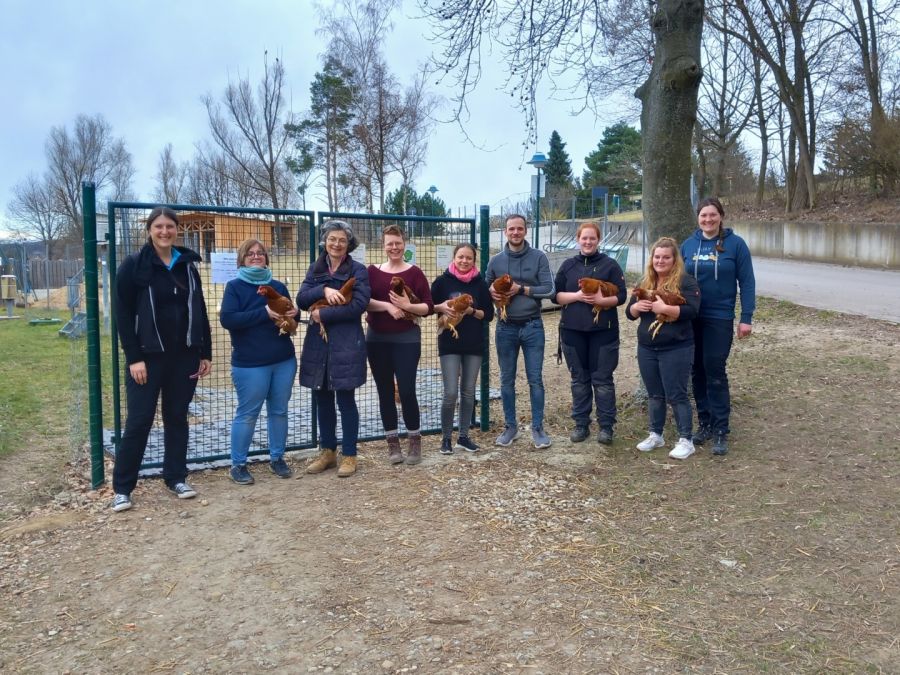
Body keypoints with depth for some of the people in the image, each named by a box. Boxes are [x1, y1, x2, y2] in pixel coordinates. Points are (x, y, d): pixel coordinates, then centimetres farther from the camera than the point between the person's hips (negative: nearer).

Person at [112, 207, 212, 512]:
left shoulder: (188, 265, 8)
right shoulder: (134, 265, -5)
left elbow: (200, 312, 11)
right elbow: (123, 315, -7)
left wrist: (206, 353, 7)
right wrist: (134, 357, -14)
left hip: (184, 356, 4)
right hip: (148, 356, -4)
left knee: (177, 417, 11)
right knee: (139, 421, -1)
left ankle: (176, 477, 23)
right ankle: (122, 487, 10)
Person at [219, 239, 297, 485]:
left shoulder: (278, 286, 11)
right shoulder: (235, 286, -2)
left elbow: (289, 316, 19)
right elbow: (227, 319, -15)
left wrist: (293, 314, -6)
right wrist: (264, 313, -21)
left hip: (284, 360, 5)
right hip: (250, 363, -4)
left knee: (279, 411, 11)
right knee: (247, 413, 2)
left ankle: (277, 458, 24)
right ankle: (238, 464, 14)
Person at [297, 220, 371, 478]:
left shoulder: (358, 270, -2)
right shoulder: (315, 269, 11)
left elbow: (359, 304, -14)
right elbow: (301, 300, 0)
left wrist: (323, 314, -14)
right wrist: (324, 289, -18)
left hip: (346, 343, -5)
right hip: (317, 343, 5)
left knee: (345, 399, 3)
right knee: (322, 399, 11)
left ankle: (349, 455, 14)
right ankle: (327, 451, 25)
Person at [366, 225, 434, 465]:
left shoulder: (414, 272, 0)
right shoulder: (372, 271, 6)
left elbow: (429, 306, -4)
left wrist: (408, 306, -20)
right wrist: (387, 305, -20)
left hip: (407, 338, -3)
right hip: (377, 339, 3)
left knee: (406, 390, -6)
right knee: (385, 391, 7)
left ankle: (415, 441, 12)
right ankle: (393, 443, 19)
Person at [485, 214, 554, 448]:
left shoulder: (538, 257, -2)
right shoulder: (496, 260, 4)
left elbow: (548, 288, -8)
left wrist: (521, 289, -16)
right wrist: (491, 292, -10)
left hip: (532, 327, -2)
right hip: (506, 328, 2)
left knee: (535, 380, 2)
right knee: (507, 380, 9)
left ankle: (537, 428, 13)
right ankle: (510, 426, 21)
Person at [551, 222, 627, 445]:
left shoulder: (610, 265, 2)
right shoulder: (568, 265, 9)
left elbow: (621, 295, -2)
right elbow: (556, 295, 5)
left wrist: (601, 300, -20)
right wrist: (577, 296, -11)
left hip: (603, 331, -2)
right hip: (573, 330, 2)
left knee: (602, 379, 1)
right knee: (579, 378, 9)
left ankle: (606, 426, 9)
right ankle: (581, 424, 18)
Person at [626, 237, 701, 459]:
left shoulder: (686, 281, -6)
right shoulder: (645, 282, 12)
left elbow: (691, 310, -18)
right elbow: (630, 312, 12)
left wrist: (663, 308, -25)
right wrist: (638, 306, -10)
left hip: (676, 350, -6)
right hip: (646, 349, 6)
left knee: (676, 396, -2)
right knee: (655, 395, 15)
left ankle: (685, 440, 8)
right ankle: (655, 435, 27)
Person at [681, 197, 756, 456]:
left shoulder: (735, 244, -4)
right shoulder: (688, 245, 5)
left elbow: (747, 282, -4)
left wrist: (747, 318, -8)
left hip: (720, 319, -4)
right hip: (691, 319, 4)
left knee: (715, 372, -5)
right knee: (698, 372, 9)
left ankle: (721, 431, 4)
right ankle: (705, 423, 21)